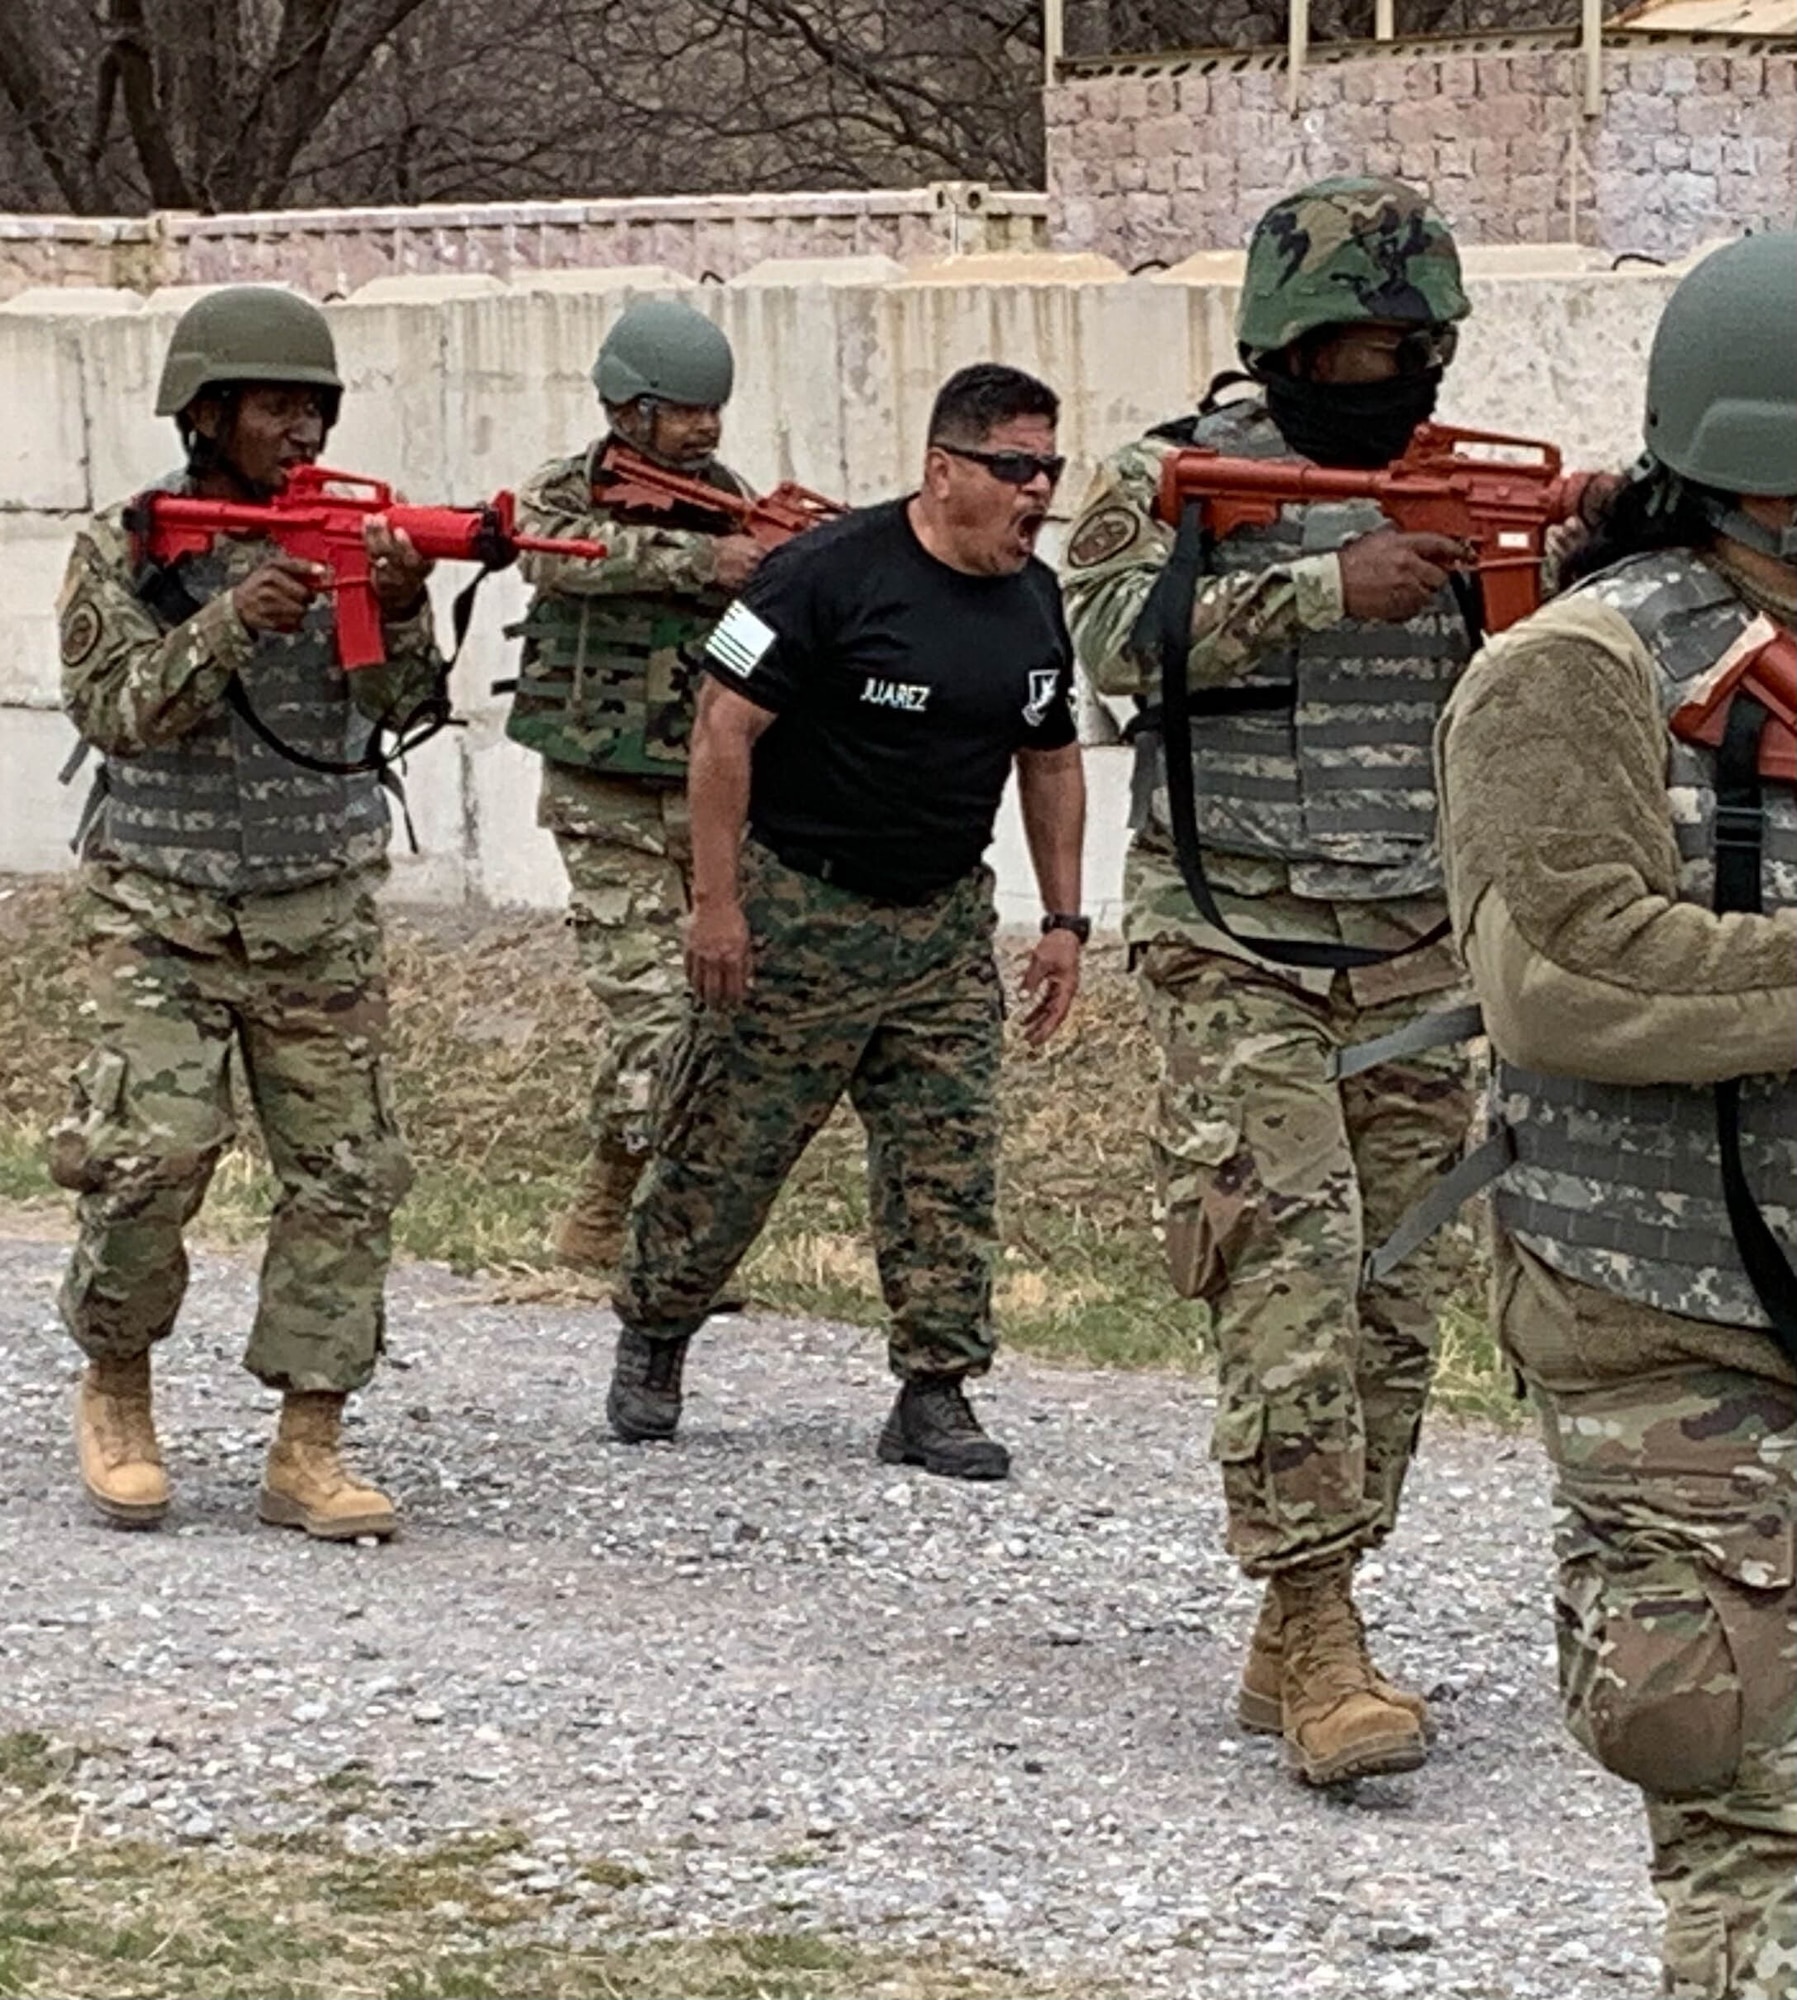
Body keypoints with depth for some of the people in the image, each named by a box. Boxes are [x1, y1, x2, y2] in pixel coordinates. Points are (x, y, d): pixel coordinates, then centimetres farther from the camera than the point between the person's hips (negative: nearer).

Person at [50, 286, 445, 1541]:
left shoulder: (349, 534, 5)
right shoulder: (126, 548, -3)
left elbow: (402, 707, -2)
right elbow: (114, 713, -14)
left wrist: (401, 614, -23)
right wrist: (231, 624, -27)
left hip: (322, 911, 3)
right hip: (164, 911, -3)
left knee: (345, 1175, -1)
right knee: (152, 1153, -15)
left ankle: (310, 1448, 5)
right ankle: (117, 1389, 9)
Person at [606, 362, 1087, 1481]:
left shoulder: (1035, 601, 5)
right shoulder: (834, 574, -16)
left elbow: (1051, 760, 18)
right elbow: (725, 727, -15)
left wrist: (1065, 919, 13)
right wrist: (717, 899, -17)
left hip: (945, 926, 6)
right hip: (795, 912, -5)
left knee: (952, 1163, 0)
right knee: (728, 1153, 4)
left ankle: (937, 1393, 5)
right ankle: (651, 1345, 24)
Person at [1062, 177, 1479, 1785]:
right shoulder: (1174, 478, 0)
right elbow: (1115, 629, -17)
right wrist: (1325, 588, -22)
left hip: (1416, 953, 5)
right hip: (1238, 954, -5)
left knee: (1398, 1294, 4)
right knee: (1291, 1269, -16)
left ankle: (1297, 1644, 13)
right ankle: (1320, 1643, -17)